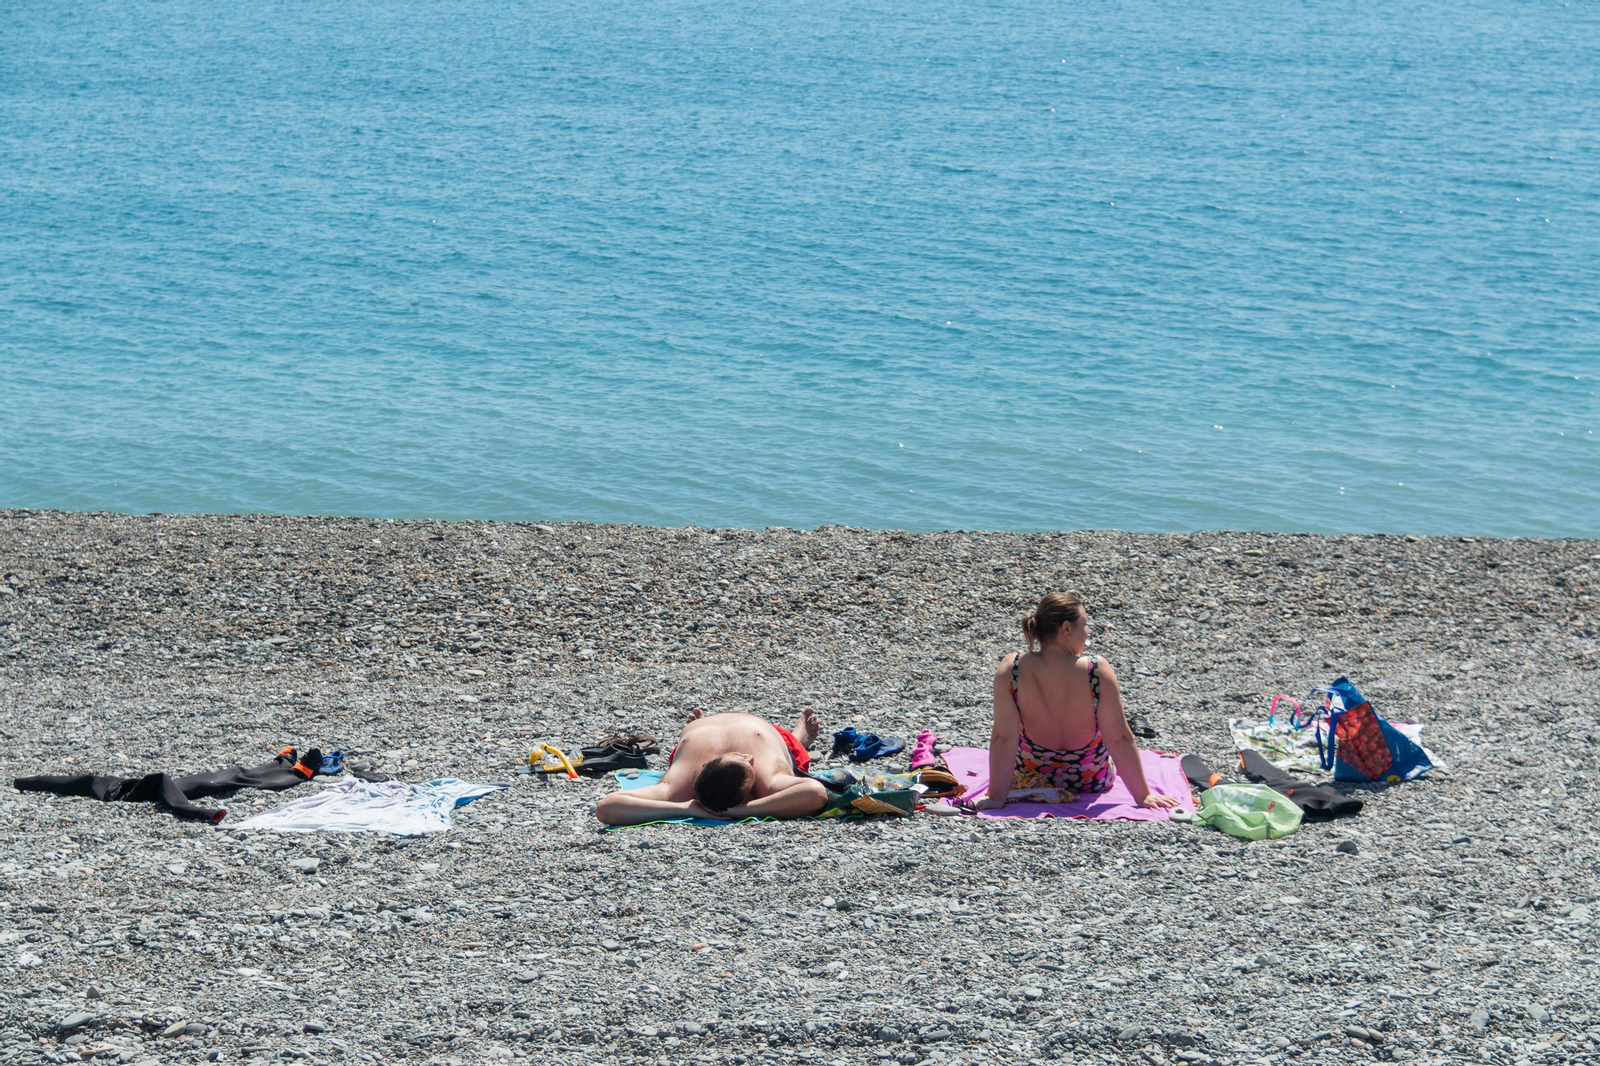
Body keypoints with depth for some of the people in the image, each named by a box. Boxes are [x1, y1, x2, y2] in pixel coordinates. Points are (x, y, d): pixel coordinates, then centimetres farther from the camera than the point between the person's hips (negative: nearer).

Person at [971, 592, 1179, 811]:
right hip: (1093, 782, -1)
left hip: (1029, 781, 1)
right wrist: (1143, 796, -14)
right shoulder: (1098, 670, -26)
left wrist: (997, 797, -18)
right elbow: (1119, 738, -22)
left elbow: (1003, 737, -24)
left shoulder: (1011, 669, -25)